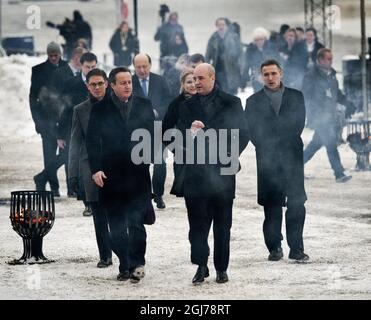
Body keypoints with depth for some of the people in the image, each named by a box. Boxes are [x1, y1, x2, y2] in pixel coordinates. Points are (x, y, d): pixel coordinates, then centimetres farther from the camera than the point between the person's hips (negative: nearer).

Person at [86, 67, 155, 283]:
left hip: (138, 174, 0)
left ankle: (137, 263, 1)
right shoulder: (100, 109, 3)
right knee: (117, 226, 4)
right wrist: (96, 169, -8)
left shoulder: (144, 106, 8)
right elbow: (93, 141, 1)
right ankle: (125, 266, 12)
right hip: (112, 176, 0)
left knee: (136, 222, -10)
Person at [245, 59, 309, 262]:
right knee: (271, 206, 0)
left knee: (296, 204, -6)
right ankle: (274, 248, 6)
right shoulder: (254, 101, 10)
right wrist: (267, 148, -7)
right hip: (267, 159, 0)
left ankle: (296, 249, -5)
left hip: (292, 155, 0)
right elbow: (251, 130, 4)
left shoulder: (296, 97, 12)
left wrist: (282, 143, -4)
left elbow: (298, 123, 4)